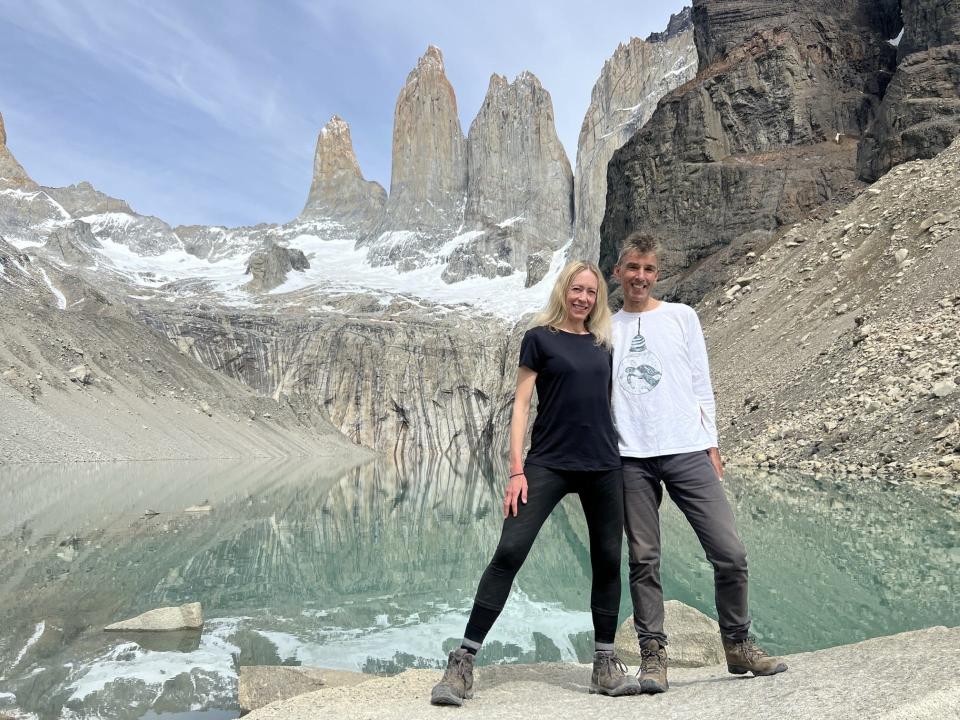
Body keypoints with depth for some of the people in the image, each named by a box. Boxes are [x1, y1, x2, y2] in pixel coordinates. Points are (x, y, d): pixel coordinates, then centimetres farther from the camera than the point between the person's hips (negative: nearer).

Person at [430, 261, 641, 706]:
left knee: (608, 560, 5)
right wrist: (516, 469, -10)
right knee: (509, 552, -12)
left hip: (603, 466, 5)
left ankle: (605, 665, 19)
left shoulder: (602, 344, 14)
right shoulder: (540, 338, 2)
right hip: (548, 464, -4)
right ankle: (462, 664, -5)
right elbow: (521, 404, -2)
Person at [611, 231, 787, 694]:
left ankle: (738, 645, 19)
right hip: (631, 458, 0)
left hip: (688, 452, 0)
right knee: (644, 560, 1)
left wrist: (711, 444, 4)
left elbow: (701, 385, 10)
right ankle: (653, 655, 12)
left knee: (730, 553, -1)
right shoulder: (606, 329, 13)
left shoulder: (681, 317, 12)